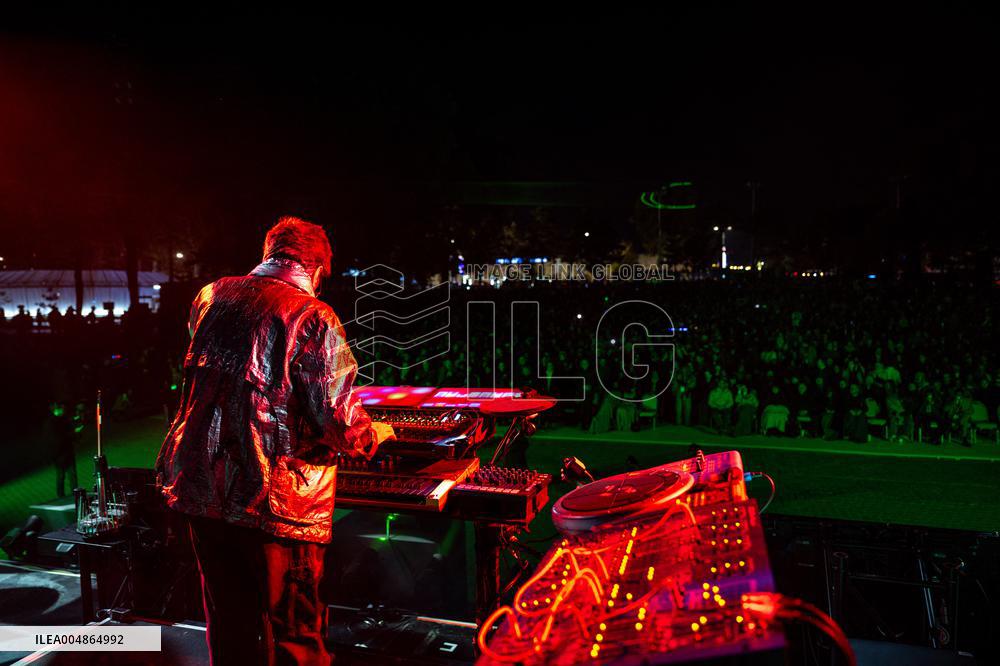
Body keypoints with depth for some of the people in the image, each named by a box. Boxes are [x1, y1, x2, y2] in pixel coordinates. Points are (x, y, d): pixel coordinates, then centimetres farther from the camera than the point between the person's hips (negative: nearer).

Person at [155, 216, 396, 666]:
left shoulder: (210, 297, 6)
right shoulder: (313, 317, -13)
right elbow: (341, 422, -17)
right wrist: (373, 436, 4)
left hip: (200, 488, 6)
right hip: (274, 500, -6)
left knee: (229, 626, 20)